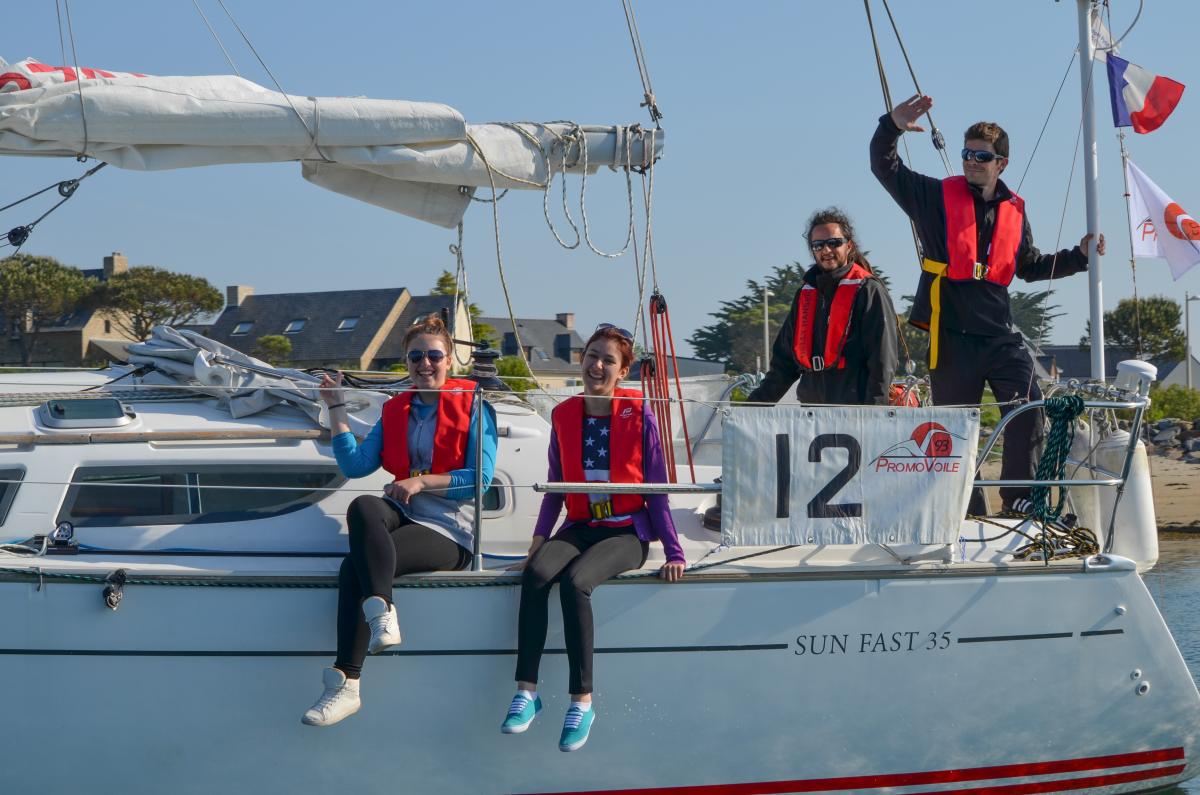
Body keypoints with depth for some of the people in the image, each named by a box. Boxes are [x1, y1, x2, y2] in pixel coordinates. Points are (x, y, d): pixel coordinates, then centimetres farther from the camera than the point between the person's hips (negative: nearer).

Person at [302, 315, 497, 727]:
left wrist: (421, 482, -15)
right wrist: (337, 408, 2)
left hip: (449, 530, -5)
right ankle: (381, 613, -43)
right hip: (400, 516, 5)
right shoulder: (395, 410, 19)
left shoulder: (472, 406, 4)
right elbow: (355, 465, 6)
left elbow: (480, 478, -6)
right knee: (363, 507, -33)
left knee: (355, 567, -28)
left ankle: (346, 685, -29)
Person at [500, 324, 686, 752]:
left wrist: (673, 552, -5)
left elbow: (657, 487, -2)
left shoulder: (638, 413, -3)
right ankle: (526, 690, -26)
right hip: (580, 527, 3)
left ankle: (582, 700, -24)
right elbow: (556, 488, 12)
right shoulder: (564, 416, 7)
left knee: (575, 583, -32)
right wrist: (538, 543, 1)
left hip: (627, 531, -3)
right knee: (535, 575, -29)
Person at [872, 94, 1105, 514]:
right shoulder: (937, 196, 2)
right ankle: (968, 512, 11)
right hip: (952, 333, -3)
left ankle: (1020, 498, 0)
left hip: (999, 331, 3)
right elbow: (885, 168, 0)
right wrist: (892, 127, -17)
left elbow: (1030, 266, 24)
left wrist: (1078, 256, 13)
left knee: (1029, 411, -11)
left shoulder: (1013, 210, 13)